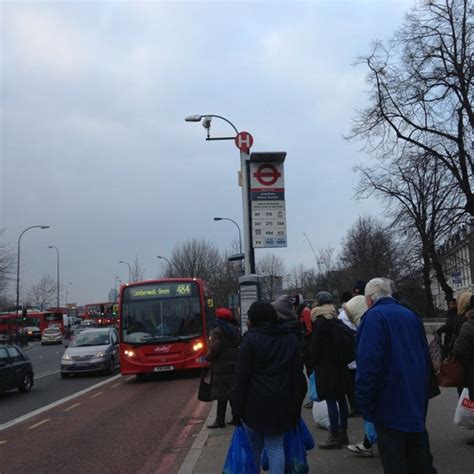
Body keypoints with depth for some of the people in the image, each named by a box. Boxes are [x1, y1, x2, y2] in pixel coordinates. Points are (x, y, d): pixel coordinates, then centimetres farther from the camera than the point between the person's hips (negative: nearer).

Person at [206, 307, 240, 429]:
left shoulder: (217, 331, -13)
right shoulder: (235, 330, 9)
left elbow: (214, 349, -18)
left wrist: (209, 356, -1)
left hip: (222, 366, -7)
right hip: (235, 365, 7)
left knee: (222, 394, -1)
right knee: (234, 392, 12)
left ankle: (220, 420, 3)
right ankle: (236, 417, 17)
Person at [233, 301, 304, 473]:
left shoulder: (251, 338, -7)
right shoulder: (290, 338, 8)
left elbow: (243, 376, -9)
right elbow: (297, 375, 10)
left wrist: (238, 407, -3)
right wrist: (295, 407, 13)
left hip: (255, 401, -3)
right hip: (281, 402, 3)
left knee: (254, 445, 13)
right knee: (276, 446, 6)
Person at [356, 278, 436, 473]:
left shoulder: (374, 316, -13)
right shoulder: (411, 316, 9)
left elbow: (368, 362, -21)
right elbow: (425, 356, 14)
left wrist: (364, 400, -17)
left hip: (390, 403, -7)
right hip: (417, 400, 7)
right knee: (419, 454, 18)